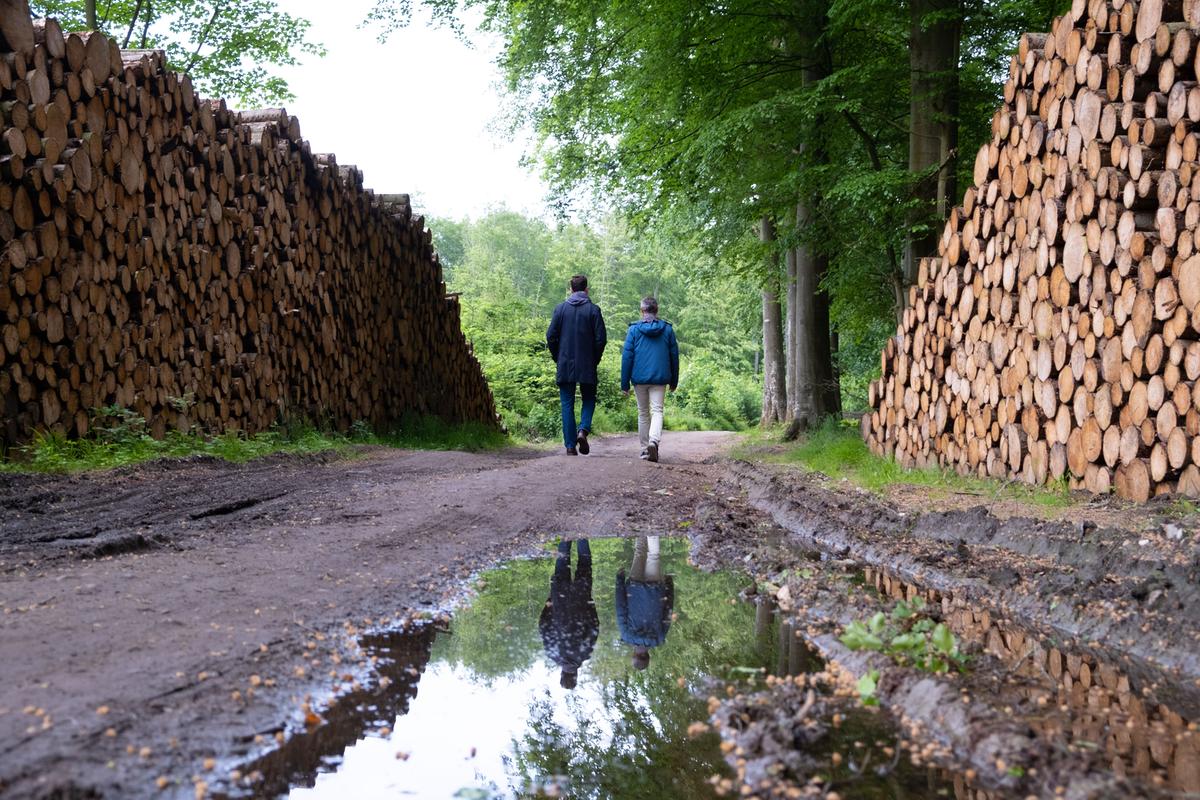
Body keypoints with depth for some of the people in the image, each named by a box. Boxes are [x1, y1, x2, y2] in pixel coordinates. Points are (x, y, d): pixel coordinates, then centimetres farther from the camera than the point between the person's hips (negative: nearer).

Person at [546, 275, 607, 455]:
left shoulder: (561, 308, 2)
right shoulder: (593, 309, -2)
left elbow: (551, 336, -1)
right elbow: (601, 339, -6)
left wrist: (557, 358, 11)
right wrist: (595, 360, 6)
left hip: (565, 365, 1)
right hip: (587, 366, -1)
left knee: (567, 405, 6)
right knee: (589, 400, 14)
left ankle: (570, 445, 2)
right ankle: (583, 430, -11)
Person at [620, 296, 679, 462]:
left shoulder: (634, 329, 0)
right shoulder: (667, 329, 5)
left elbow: (627, 356, -2)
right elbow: (674, 356, 9)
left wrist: (625, 383, 2)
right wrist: (674, 380, 18)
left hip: (639, 378, 0)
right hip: (660, 378, 0)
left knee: (643, 412, 12)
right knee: (657, 411, -4)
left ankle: (644, 448, 16)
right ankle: (654, 441, -29)